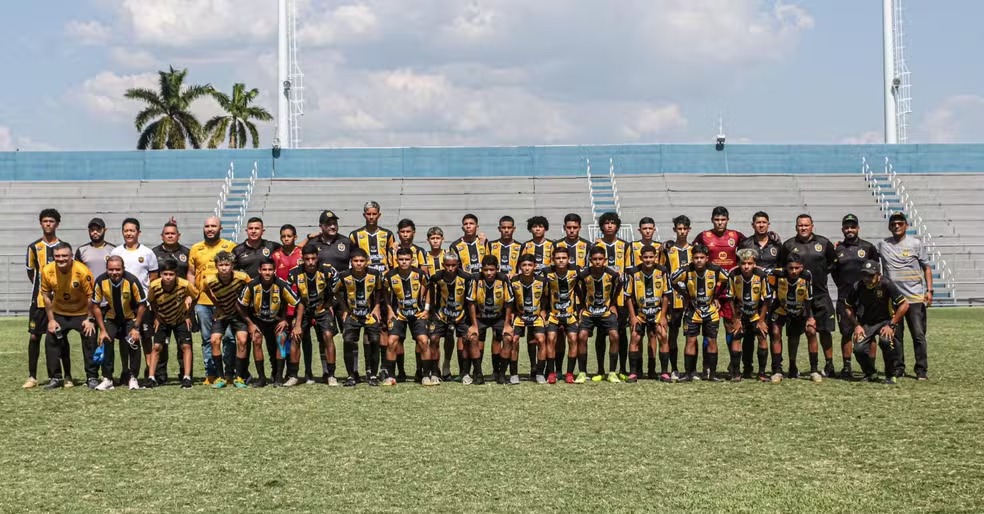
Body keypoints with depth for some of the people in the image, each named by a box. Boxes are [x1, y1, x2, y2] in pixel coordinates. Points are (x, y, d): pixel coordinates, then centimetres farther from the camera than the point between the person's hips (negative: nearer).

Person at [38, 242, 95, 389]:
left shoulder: (82, 271, -26)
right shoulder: (47, 271, -17)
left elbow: (90, 296, -16)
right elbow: (46, 296, -4)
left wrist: (90, 319, -13)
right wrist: (51, 320, -4)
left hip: (82, 313, -3)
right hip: (59, 313, 3)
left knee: (90, 342, -4)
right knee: (51, 341, -3)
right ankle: (56, 378, 9)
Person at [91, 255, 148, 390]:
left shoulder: (132, 280, -27)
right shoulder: (101, 281, -22)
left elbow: (142, 305, -16)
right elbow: (95, 306, -9)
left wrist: (136, 328, -17)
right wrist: (102, 330, -12)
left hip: (131, 317, -2)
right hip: (111, 317, 2)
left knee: (134, 343, -16)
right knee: (105, 342, -14)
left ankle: (133, 378, -1)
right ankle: (107, 379, -3)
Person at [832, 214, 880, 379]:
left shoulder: (868, 247, 6)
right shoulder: (837, 249, 8)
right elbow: (833, 272, 16)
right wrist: (842, 285, 6)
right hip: (844, 298, 1)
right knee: (846, 333, 2)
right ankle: (847, 367, 9)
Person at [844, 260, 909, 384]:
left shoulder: (886, 284, -20)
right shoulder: (857, 287, -11)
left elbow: (904, 304, -17)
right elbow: (848, 308, 4)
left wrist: (891, 325, -19)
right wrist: (856, 326, -7)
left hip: (885, 321, -2)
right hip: (865, 323, 3)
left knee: (886, 340, -32)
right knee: (859, 348, -19)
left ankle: (891, 376, -8)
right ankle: (869, 374, 14)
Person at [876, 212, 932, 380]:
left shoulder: (916, 243, 3)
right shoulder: (882, 245, 7)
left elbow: (927, 267, 6)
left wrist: (929, 290, -3)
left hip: (915, 297, -2)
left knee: (919, 334, -2)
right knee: (895, 335, 6)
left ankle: (922, 369, 5)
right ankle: (898, 368, 16)